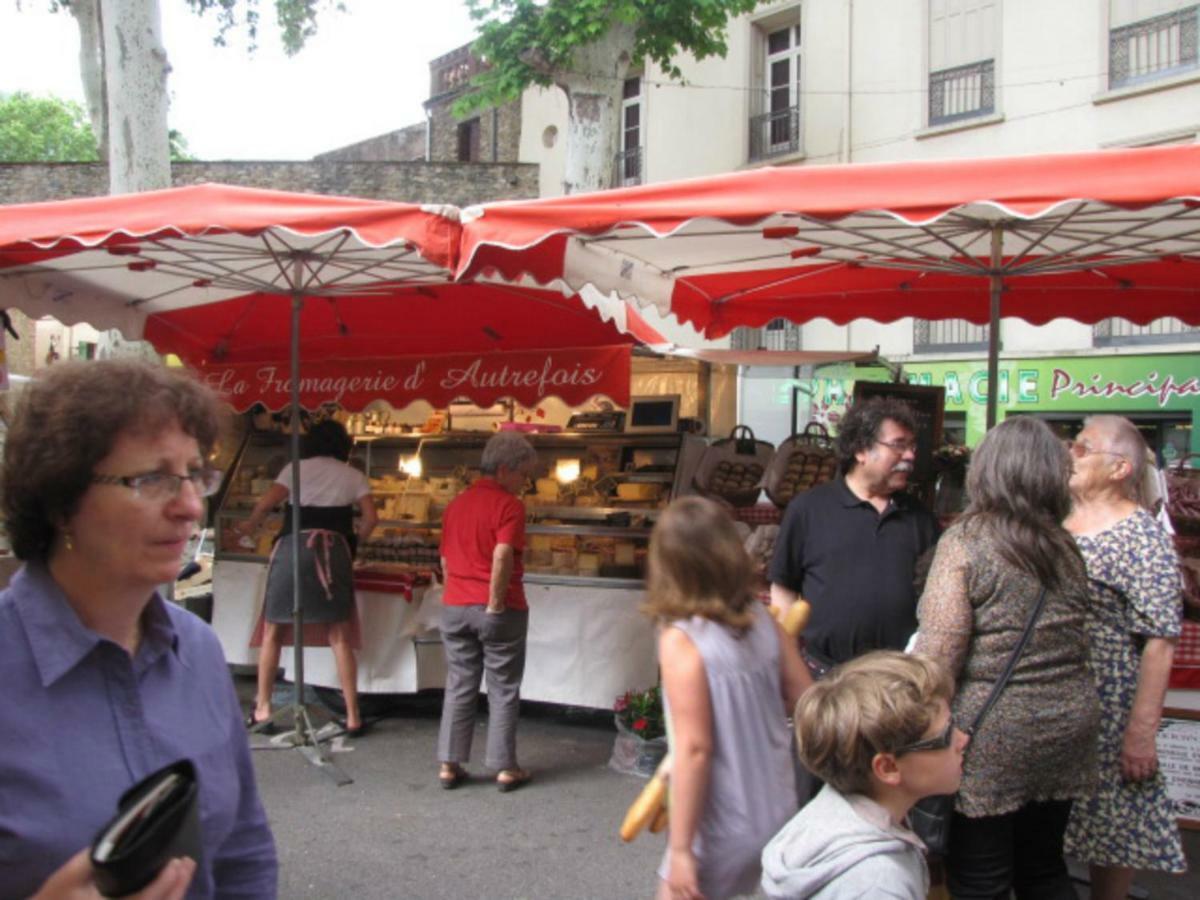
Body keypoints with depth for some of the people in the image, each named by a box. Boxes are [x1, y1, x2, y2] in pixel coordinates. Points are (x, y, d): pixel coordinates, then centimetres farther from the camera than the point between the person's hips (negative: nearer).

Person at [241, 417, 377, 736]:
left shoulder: (296, 468, 12)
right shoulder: (353, 476, 14)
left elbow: (267, 501, -2)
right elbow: (370, 518, 4)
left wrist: (250, 525, 16)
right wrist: (354, 542, 21)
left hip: (293, 545, 0)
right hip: (333, 549, 0)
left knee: (273, 633, 12)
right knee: (340, 638, 4)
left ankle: (262, 709, 12)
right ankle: (353, 716, 2)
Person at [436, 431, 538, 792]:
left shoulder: (456, 504, 12)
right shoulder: (509, 505, -11)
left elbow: (445, 559, 16)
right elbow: (502, 556, -23)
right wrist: (496, 603, -15)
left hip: (455, 608, 6)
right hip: (497, 610, -6)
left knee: (459, 687, 13)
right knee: (503, 690, 6)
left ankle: (449, 764, 13)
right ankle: (505, 767, 11)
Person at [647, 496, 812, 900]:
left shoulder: (681, 639, -20)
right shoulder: (762, 618, -4)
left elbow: (694, 749, -21)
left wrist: (680, 848, -16)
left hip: (722, 827, -5)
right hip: (778, 810, 6)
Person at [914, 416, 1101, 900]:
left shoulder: (965, 542, -13)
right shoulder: (1066, 548, 4)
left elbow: (940, 648, -17)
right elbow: (1074, 641, 12)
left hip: (991, 734, -6)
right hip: (1067, 727, 6)